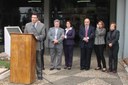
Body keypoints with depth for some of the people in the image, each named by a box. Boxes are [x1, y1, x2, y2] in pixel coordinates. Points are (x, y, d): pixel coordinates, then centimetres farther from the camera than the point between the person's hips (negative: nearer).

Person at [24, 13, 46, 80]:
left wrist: (37, 37, -19)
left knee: (38, 60, 3)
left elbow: (43, 35, -2)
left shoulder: (42, 25, 3)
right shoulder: (27, 25, 11)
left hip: (38, 45, -2)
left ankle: (39, 74, 12)